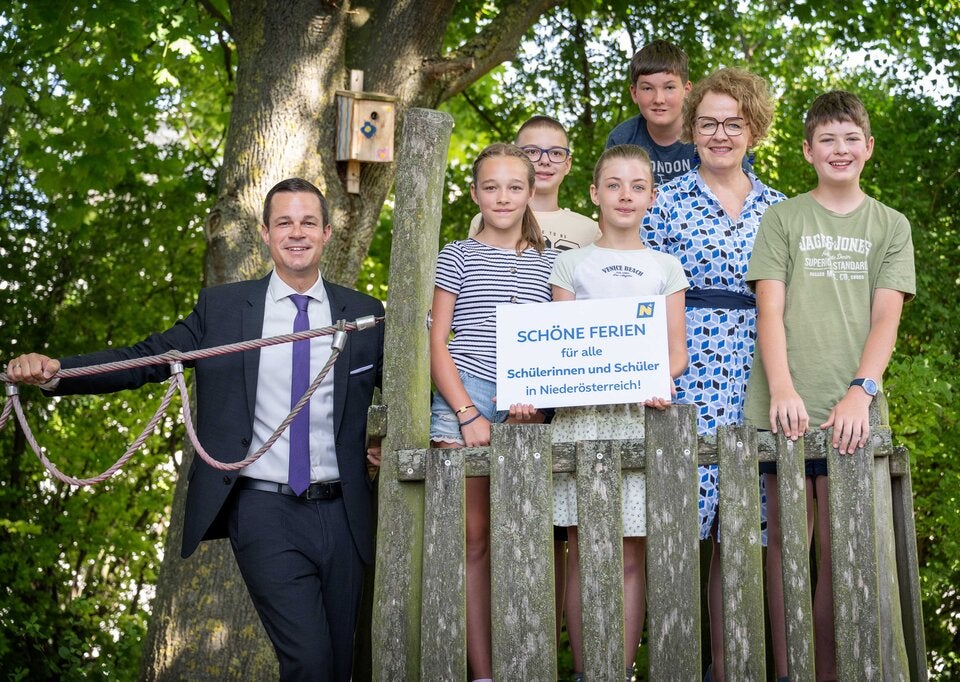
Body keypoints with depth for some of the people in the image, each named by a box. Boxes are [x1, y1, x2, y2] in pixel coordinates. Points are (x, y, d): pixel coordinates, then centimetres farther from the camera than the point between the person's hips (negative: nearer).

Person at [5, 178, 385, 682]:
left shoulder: (364, 314, 7)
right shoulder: (221, 307, 4)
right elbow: (145, 359, -3)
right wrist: (52, 371, -15)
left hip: (341, 513, 3)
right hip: (265, 512, -3)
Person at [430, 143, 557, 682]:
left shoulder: (550, 264, 13)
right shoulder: (457, 257, 8)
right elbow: (436, 343, 4)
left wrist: (536, 397, -7)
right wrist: (467, 413, -7)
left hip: (527, 409, 1)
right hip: (462, 402, -1)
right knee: (472, 537, -3)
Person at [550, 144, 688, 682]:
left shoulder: (665, 267, 14)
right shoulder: (570, 264, 13)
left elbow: (677, 350, 8)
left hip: (641, 414, 1)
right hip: (579, 415, 0)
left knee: (631, 555, -1)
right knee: (583, 552, -2)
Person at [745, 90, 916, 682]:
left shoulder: (890, 226, 13)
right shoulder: (783, 218, 10)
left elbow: (886, 317, 3)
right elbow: (770, 310, 1)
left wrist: (860, 393, -12)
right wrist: (782, 390, -13)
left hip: (850, 412, 1)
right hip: (784, 409, -1)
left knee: (841, 551, 1)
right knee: (786, 544, 2)